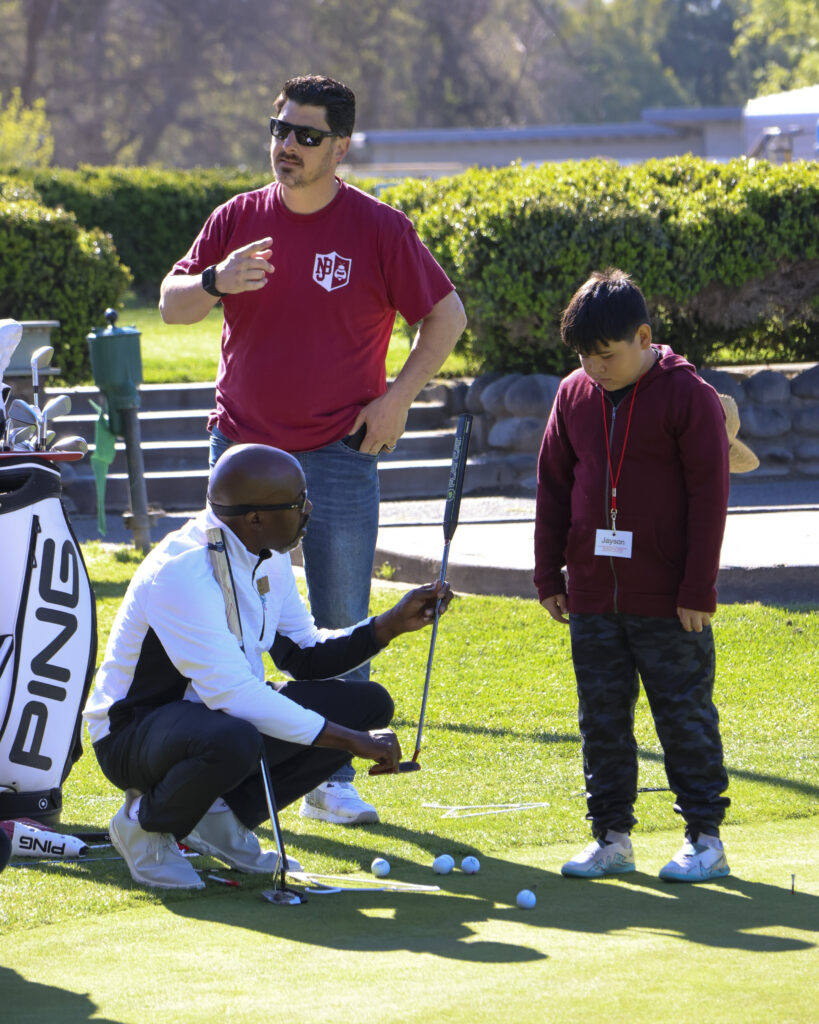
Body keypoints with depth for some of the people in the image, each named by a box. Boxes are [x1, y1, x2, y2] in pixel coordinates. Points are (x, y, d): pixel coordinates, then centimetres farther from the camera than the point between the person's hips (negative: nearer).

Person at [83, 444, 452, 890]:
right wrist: (350, 740, -32)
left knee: (368, 703, -2)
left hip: (218, 713, 9)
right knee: (231, 740, -42)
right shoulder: (182, 572, -28)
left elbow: (303, 656, 11)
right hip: (132, 732, -9)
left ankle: (223, 815, 3)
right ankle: (145, 823, -9)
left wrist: (392, 623, -4)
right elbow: (231, 692, -34)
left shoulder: (269, 558, 1)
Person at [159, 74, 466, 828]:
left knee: (342, 628, 0)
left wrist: (399, 397, -5)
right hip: (243, 447, 2)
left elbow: (447, 317, 3)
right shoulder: (237, 220, 4)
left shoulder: (379, 229, -3)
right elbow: (171, 304, 4)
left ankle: (332, 778, 7)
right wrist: (216, 281, -17)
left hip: (339, 454, -2)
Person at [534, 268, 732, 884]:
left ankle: (706, 837, 9)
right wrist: (549, 576, 10)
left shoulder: (688, 396, -9)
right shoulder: (574, 395, 7)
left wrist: (699, 587, -11)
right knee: (601, 716, 8)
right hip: (592, 595, 5)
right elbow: (553, 487, 14)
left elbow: (710, 496, -8)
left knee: (685, 716, 1)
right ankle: (611, 837, 15)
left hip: (668, 600, -5)